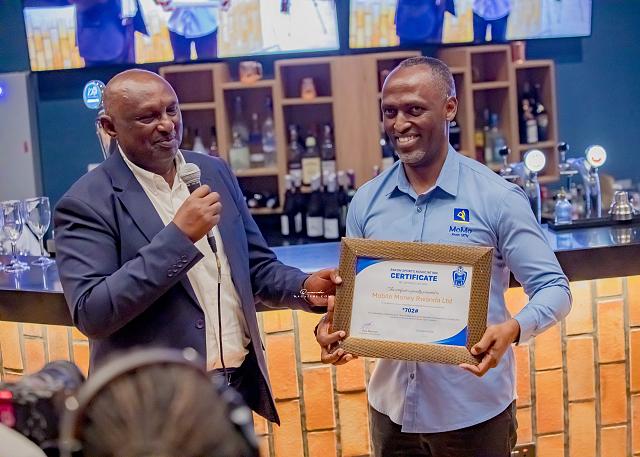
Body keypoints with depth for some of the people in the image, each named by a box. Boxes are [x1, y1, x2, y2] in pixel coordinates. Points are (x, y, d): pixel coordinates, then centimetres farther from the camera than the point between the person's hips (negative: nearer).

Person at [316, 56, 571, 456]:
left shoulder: (497, 197, -10)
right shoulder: (366, 201, 2)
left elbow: (554, 288, -9)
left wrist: (513, 329, -28)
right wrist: (330, 326, -11)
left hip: (475, 411, -3)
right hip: (392, 407, 4)